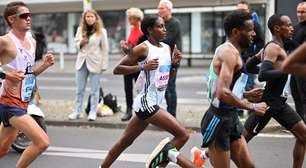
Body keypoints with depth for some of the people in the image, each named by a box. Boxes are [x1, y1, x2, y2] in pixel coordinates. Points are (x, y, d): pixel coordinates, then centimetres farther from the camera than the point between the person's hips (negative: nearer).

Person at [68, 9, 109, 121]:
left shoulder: (101, 31, -4)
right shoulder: (80, 29, 7)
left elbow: (105, 49, -3)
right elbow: (76, 43, 15)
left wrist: (104, 65, -7)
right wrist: (80, 43, -9)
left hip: (94, 62, -4)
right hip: (82, 61, 4)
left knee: (94, 90, 1)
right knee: (79, 89, 8)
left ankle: (93, 113, 8)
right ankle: (78, 111, 16)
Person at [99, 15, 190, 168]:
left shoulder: (166, 48, 11)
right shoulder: (143, 48, -12)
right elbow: (117, 69, -12)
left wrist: (174, 62, 3)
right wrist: (143, 66, -22)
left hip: (154, 103, 8)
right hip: (146, 103, -8)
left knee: (125, 141, 17)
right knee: (183, 135, -11)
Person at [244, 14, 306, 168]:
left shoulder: (277, 48, 15)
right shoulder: (274, 48, -14)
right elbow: (262, 75, -28)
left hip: (279, 103, 10)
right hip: (269, 102, -10)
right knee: (243, 137, -1)